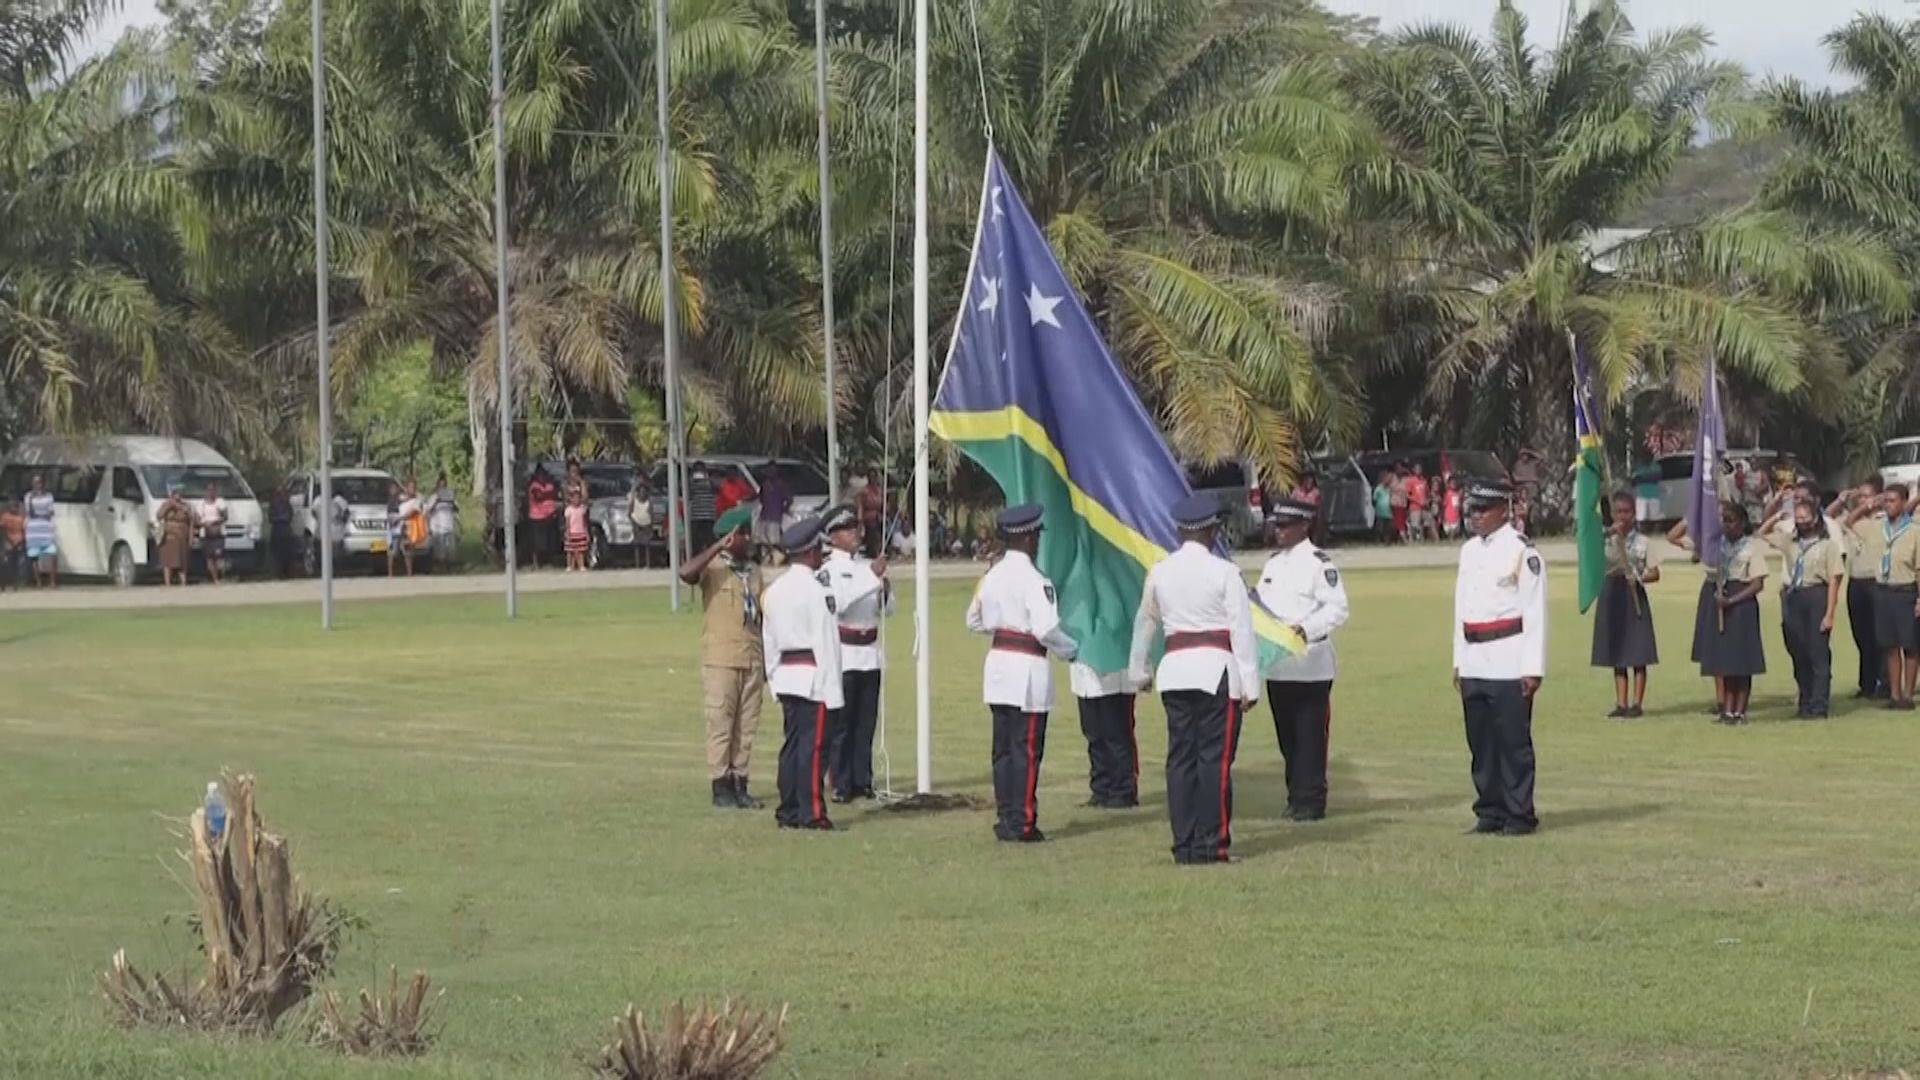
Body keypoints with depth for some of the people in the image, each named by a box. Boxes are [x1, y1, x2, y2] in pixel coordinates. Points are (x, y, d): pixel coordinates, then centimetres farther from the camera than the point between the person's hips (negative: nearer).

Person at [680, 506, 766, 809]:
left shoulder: (753, 571, 15)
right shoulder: (713, 567, -5)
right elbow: (686, 573, -28)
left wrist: (767, 659, 16)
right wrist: (719, 547, -26)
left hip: (752, 659, 6)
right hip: (720, 659, -6)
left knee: (747, 726, 7)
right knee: (720, 724, -4)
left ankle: (739, 783, 12)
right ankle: (721, 786, 0)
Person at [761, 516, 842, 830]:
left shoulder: (774, 590, 11)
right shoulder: (816, 590, -13)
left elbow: (768, 640, 15)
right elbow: (825, 641, -14)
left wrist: (774, 678, 21)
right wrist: (832, 689, -13)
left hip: (785, 674, 8)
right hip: (812, 675, -8)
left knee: (792, 745, 11)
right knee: (813, 746, -6)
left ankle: (788, 812, 13)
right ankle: (812, 813, -7)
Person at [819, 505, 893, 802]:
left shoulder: (867, 566, 12)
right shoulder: (828, 569, -6)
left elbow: (887, 609, 14)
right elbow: (838, 602, -23)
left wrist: (885, 591, -8)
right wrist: (872, 577, -25)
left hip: (870, 652, 6)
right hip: (843, 655, -6)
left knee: (866, 722, 8)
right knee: (841, 723, -3)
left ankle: (862, 781, 14)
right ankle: (841, 785, -1)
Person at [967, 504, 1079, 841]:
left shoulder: (992, 575, 8)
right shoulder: (1033, 579, -15)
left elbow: (975, 621, 17)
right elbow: (1046, 629, -21)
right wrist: (1070, 650, -4)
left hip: (998, 662, 7)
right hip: (1028, 668, -7)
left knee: (1003, 748, 12)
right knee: (1026, 750, -2)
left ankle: (1005, 820, 15)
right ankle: (1022, 823, 0)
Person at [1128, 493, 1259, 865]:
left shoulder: (1160, 572, 8)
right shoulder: (1224, 572, -7)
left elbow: (1145, 623, 20)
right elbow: (1241, 629, -8)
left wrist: (1138, 671, 33)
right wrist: (1250, 684, -5)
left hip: (1175, 669, 5)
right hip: (1217, 669, -5)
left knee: (1180, 757, 7)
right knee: (1215, 758, -2)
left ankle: (1184, 845, 8)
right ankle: (1211, 844, -4)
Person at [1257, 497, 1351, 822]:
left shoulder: (1319, 562, -8)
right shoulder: (1273, 564, 16)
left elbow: (1337, 609, -14)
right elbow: (1260, 605, 24)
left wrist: (1305, 629, -25)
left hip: (1310, 666, -7)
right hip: (1278, 665, 7)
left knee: (1310, 736, -4)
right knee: (1287, 736, 10)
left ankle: (1310, 800, 0)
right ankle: (1297, 797, 18)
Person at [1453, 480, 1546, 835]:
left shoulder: (1522, 550, -8)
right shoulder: (1469, 551, 14)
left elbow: (1535, 612, -10)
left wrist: (1533, 667, -14)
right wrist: (1459, 660, 16)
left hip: (1509, 666, -7)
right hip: (1474, 666, 7)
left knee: (1513, 741, -4)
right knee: (1481, 743, 8)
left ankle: (1519, 815, 1)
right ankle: (1490, 812, 15)